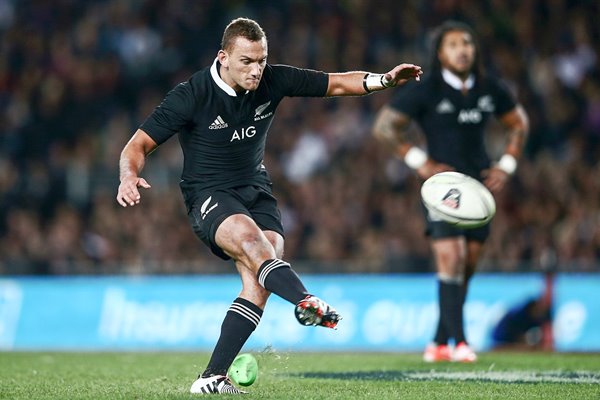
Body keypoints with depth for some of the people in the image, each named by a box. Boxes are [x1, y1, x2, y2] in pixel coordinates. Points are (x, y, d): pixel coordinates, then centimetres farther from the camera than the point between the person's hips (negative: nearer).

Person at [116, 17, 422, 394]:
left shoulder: (274, 81, -4)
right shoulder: (191, 95, -15)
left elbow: (338, 83, 3)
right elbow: (139, 144, -12)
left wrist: (384, 79, -14)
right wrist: (130, 176, -33)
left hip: (257, 190, 4)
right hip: (209, 195, -4)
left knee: (258, 283, -19)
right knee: (249, 236, -37)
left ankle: (212, 377, -18)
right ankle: (306, 302, -60)